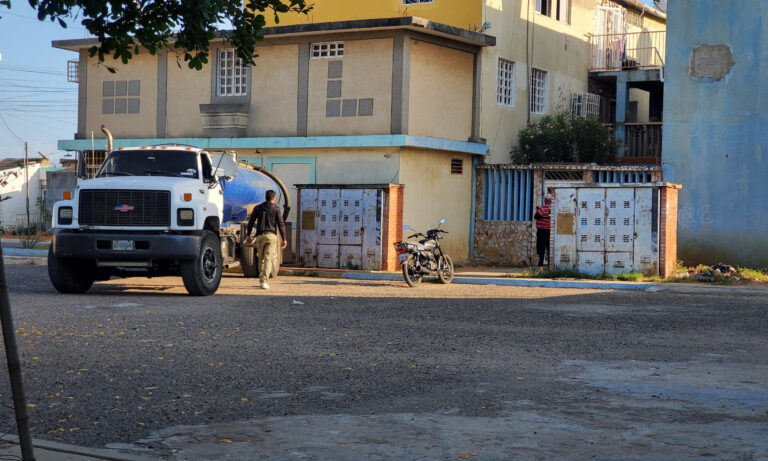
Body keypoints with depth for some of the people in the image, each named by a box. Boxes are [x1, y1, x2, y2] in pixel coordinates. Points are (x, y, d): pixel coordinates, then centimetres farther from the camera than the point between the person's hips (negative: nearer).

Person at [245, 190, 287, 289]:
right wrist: (284, 239, 1)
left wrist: (248, 235, 14)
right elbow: (281, 224, -2)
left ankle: (261, 280, 21)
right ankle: (264, 281, -19)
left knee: (261, 259, 16)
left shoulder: (258, 208, 9)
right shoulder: (276, 209, 2)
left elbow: (250, 222, 8)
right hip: (271, 236, -3)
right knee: (268, 259, -7)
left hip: (260, 236, 3)